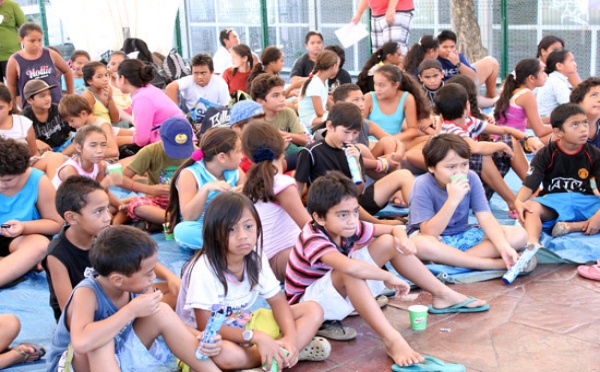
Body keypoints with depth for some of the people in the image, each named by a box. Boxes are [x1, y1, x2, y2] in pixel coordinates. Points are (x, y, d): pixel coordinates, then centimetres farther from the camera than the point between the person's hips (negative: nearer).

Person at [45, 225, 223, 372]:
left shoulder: (139, 287, -13)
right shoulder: (87, 294, -31)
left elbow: (170, 324, -1)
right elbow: (81, 342, -50)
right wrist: (131, 310, -41)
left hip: (119, 355, 6)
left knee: (162, 311, -13)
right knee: (101, 337, -37)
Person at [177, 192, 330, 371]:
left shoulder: (256, 258, -8)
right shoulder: (204, 269, -26)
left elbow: (277, 300, -1)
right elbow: (206, 327, -26)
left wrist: (291, 337, -20)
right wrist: (256, 337, -32)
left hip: (244, 326, 6)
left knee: (313, 311, -5)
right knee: (225, 354, -42)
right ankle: (288, 353, -17)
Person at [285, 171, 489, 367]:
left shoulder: (348, 227, -10)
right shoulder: (313, 239, -32)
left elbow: (395, 229, 0)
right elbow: (350, 267, -51)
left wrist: (403, 239, -24)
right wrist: (388, 278, -36)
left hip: (343, 293, 8)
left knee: (388, 242, -2)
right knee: (350, 272, -40)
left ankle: (443, 295, 5)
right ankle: (392, 341, -44)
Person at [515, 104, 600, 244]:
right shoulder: (546, 155, -1)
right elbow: (529, 185, -11)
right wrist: (519, 201, -34)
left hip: (585, 202, 2)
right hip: (553, 202, -1)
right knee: (531, 207, -34)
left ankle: (571, 227, -27)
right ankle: (533, 243, -57)